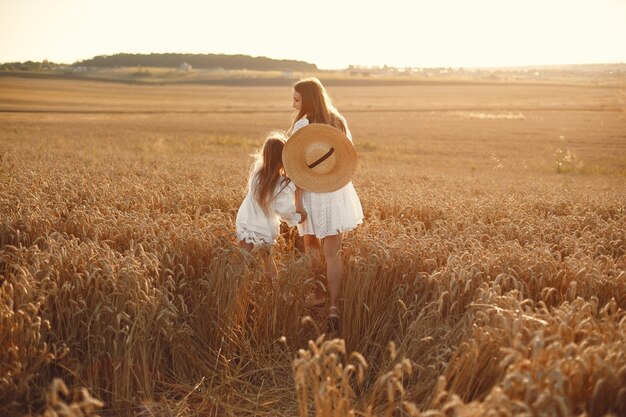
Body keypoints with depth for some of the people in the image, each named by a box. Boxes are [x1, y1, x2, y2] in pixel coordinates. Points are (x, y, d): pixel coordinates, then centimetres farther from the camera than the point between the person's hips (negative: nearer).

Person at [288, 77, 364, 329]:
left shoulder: (303, 125, -11)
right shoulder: (337, 122, 7)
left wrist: (298, 201, -11)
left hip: (314, 193, -4)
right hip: (338, 191, 4)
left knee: (311, 247, 17)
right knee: (333, 253, 5)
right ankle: (334, 306, 0)